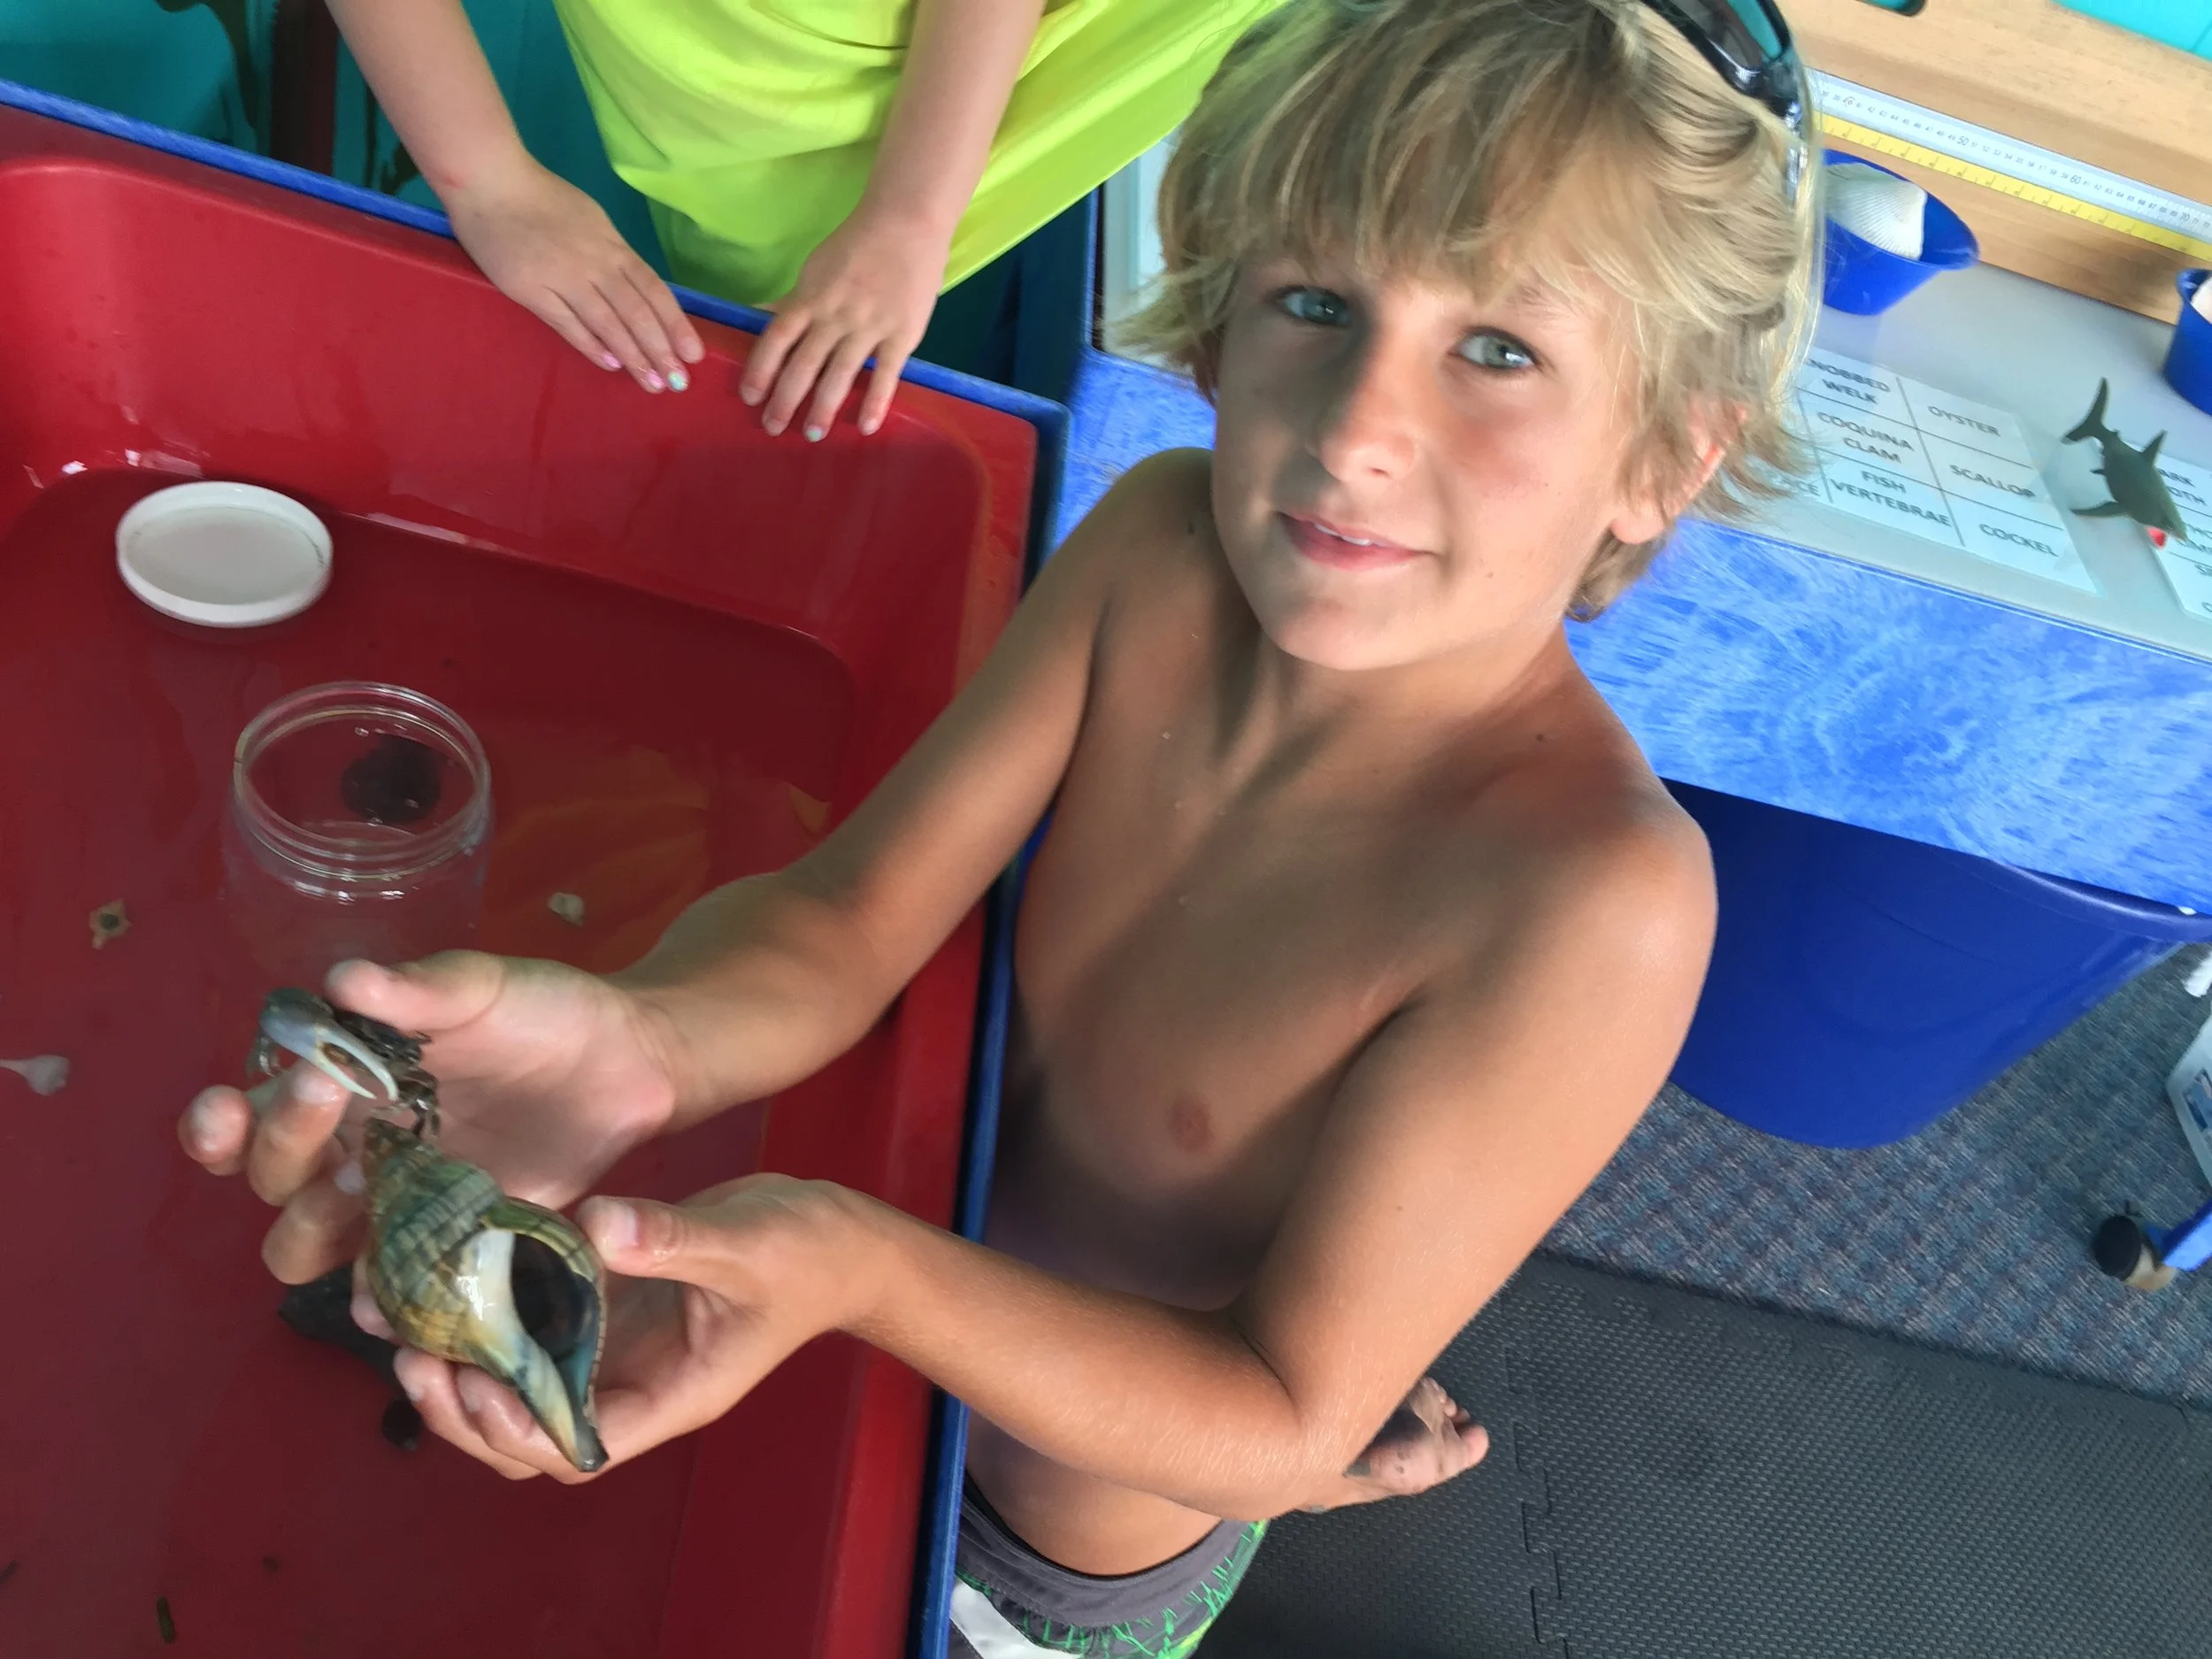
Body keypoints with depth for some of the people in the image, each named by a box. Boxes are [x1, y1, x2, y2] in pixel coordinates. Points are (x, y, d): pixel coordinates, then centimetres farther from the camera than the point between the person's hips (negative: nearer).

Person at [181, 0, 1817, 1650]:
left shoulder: (1594, 900, -36)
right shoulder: (1163, 545, -20)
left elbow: (1279, 1424, -29)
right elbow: (851, 920, -19)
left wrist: (866, 1270, -44)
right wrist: (629, 1042, -40)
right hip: (951, 1314, 4)